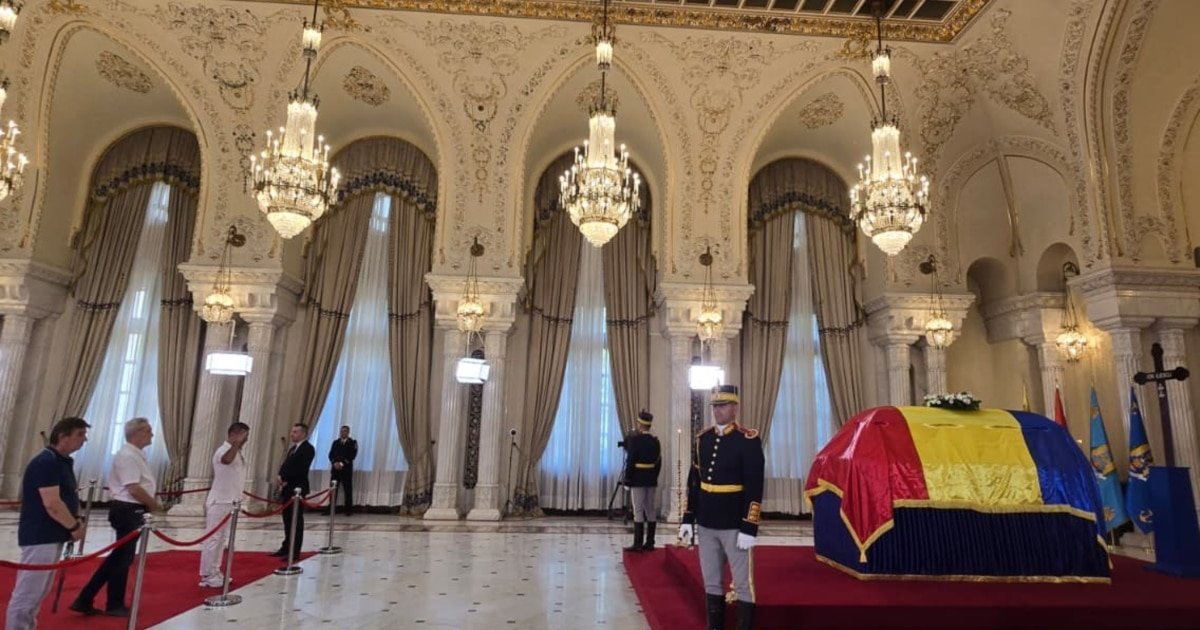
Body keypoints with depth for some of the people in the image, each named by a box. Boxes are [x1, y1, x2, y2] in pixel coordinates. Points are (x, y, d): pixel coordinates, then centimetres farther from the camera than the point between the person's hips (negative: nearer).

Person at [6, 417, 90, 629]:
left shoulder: (64, 461, 12)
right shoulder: (45, 462, -19)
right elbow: (52, 504, -23)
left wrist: (77, 521, 4)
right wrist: (74, 527, -13)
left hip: (53, 536, 10)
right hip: (40, 536, -10)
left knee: (39, 592, 17)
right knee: (27, 593, -4)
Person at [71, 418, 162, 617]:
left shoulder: (136, 454, 13)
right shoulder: (128, 455, -18)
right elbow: (134, 489, -23)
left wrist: (149, 505, 11)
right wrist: (154, 505, -11)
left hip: (131, 510, 10)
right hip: (128, 510, -10)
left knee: (119, 556, 16)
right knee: (123, 557, 4)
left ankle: (85, 601, 22)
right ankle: (115, 605, 19)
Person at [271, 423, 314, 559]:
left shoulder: (308, 449, -11)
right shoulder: (293, 448, 18)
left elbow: (300, 469, -19)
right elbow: (285, 465, 14)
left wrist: (285, 479, -16)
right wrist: (280, 477, -5)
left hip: (297, 488, -8)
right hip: (287, 488, 8)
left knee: (296, 520, -3)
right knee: (287, 519, 12)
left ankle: (294, 551, 1)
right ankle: (286, 547, 21)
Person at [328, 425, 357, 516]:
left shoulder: (353, 442, 4)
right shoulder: (335, 442, 16)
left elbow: (352, 455, -7)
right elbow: (331, 455, 7)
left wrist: (342, 463, -15)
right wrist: (334, 463, -11)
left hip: (346, 469, -3)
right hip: (335, 469, 3)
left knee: (348, 490, -2)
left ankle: (348, 509, 2)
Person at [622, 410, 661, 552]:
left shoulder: (634, 439, -11)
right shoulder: (655, 441, 6)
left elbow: (630, 461, -14)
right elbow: (659, 462, 9)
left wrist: (627, 480, -9)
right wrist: (654, 477, 17)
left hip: (637, 480, -6)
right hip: (652, 481, 6)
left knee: (638, 511, -4)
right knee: (651, 511, 9)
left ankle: (638, 543, -4)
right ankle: (649, 543, 14)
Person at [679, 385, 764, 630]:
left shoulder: (748, 440, -11)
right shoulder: (703, 438, 6)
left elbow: (755, 488, -13)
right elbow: (693, 481, 10)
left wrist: (749, 528, -16)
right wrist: (688, 519, 8)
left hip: (735, 526, -5)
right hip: (706, 524, 5)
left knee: (743, 585, 7)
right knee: (711, 584, 14)